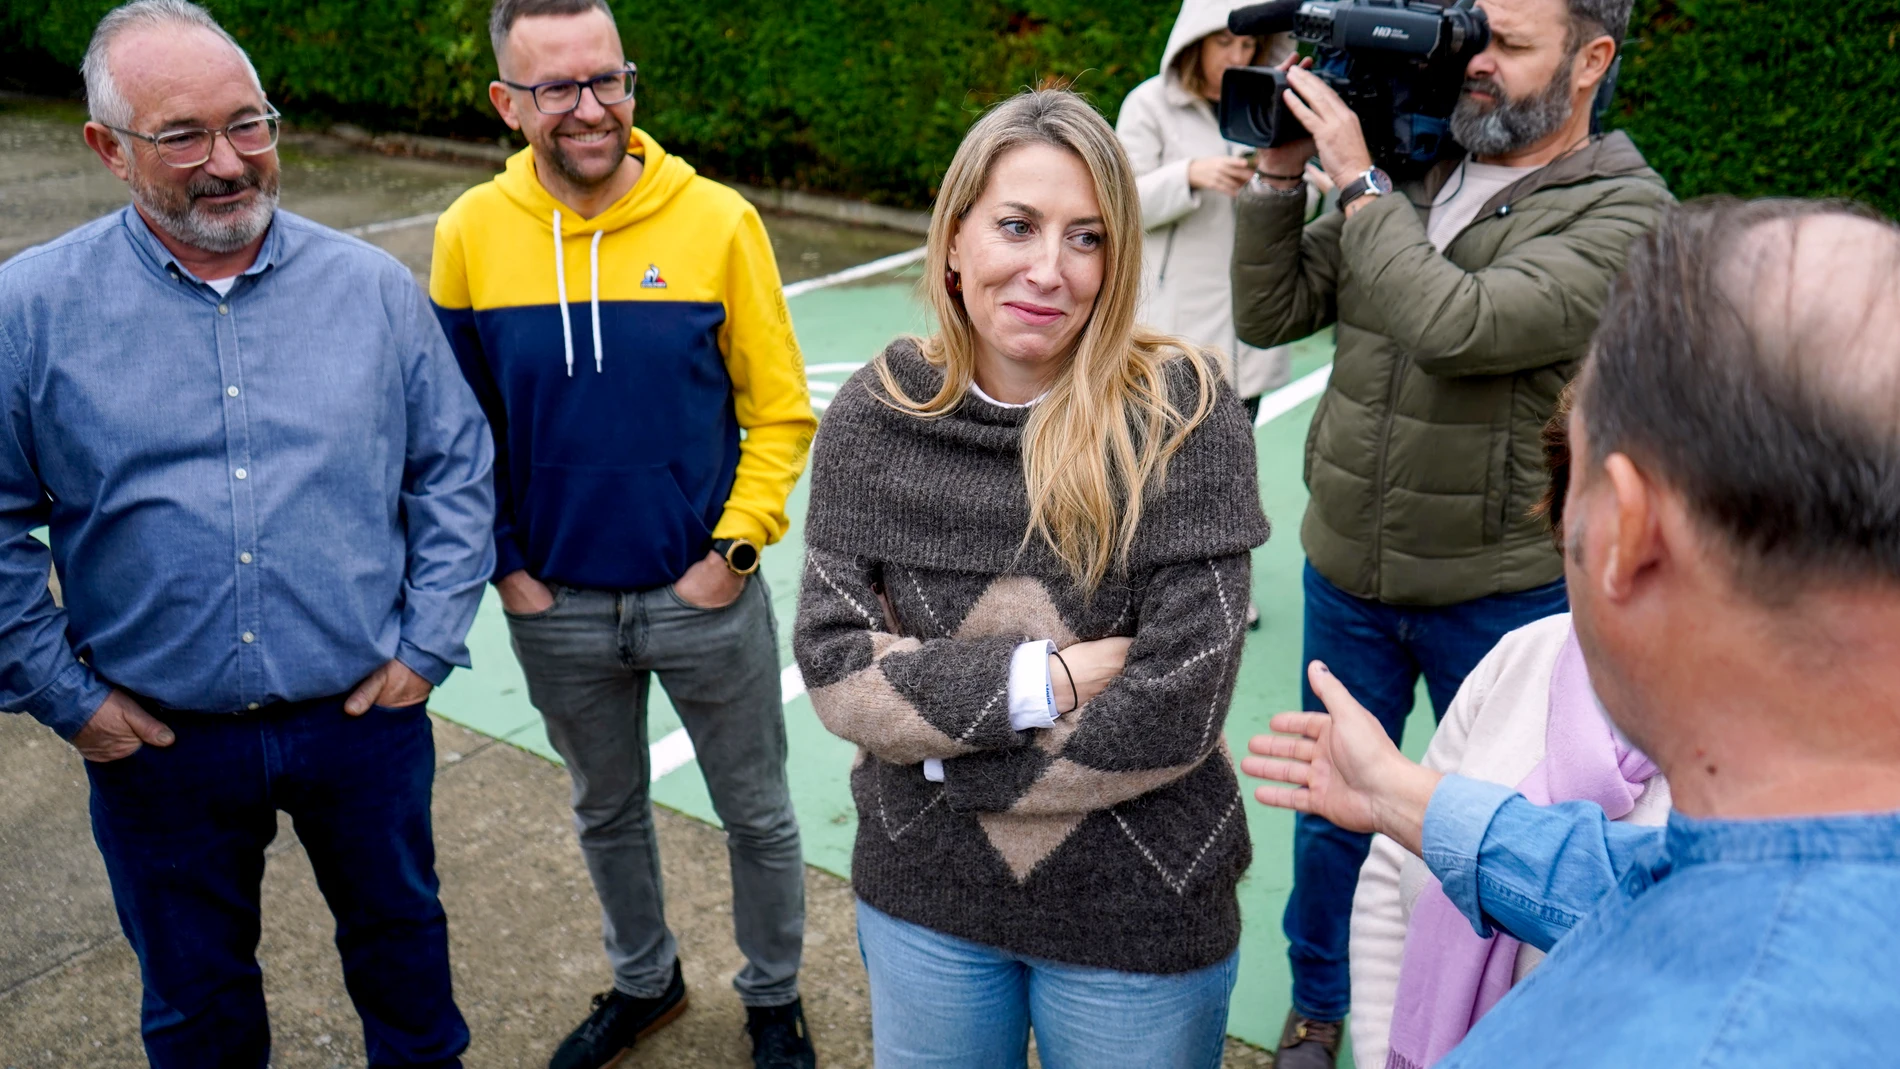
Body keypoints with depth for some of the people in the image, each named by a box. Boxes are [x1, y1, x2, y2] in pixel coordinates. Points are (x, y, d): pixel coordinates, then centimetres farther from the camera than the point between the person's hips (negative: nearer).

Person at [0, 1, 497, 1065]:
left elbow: (457, 468, 2)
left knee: (402, 939, 22)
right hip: (158, 740, 0)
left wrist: (426, 644, -3)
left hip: (366, 714, 1)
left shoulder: (373, 287, -4)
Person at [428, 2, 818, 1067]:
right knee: (608, 813, 22)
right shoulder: (472, 232, -6)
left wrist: (735, 546, -12)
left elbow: (781, 410, -6)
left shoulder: (718, 221, -12)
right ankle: (645, 983, 48)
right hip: (556, 608, 2)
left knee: (758, 817, 14)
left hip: (705, 598, -2)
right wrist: (502, 562, -1)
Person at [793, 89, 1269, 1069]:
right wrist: (1039, 681, -21)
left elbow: (1174, 710, -18)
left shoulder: (1182, 418, -15)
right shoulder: (874, 419, -7)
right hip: (921, 894, 2)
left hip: (1139, 915, -2)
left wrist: (939, 747, -13)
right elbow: (834, 668, -11)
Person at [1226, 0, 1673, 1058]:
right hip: (1347, 573, 4)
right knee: (1331, 807, 20)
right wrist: (1280, 175, -10)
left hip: (1503, 592, -4)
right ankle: (1317, 1008, 44)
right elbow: (1270, 314, 0)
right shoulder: (1411, 173, 0)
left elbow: (1459, 327, -30)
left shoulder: (1625, 214, -15)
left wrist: (1357, 179, -21)